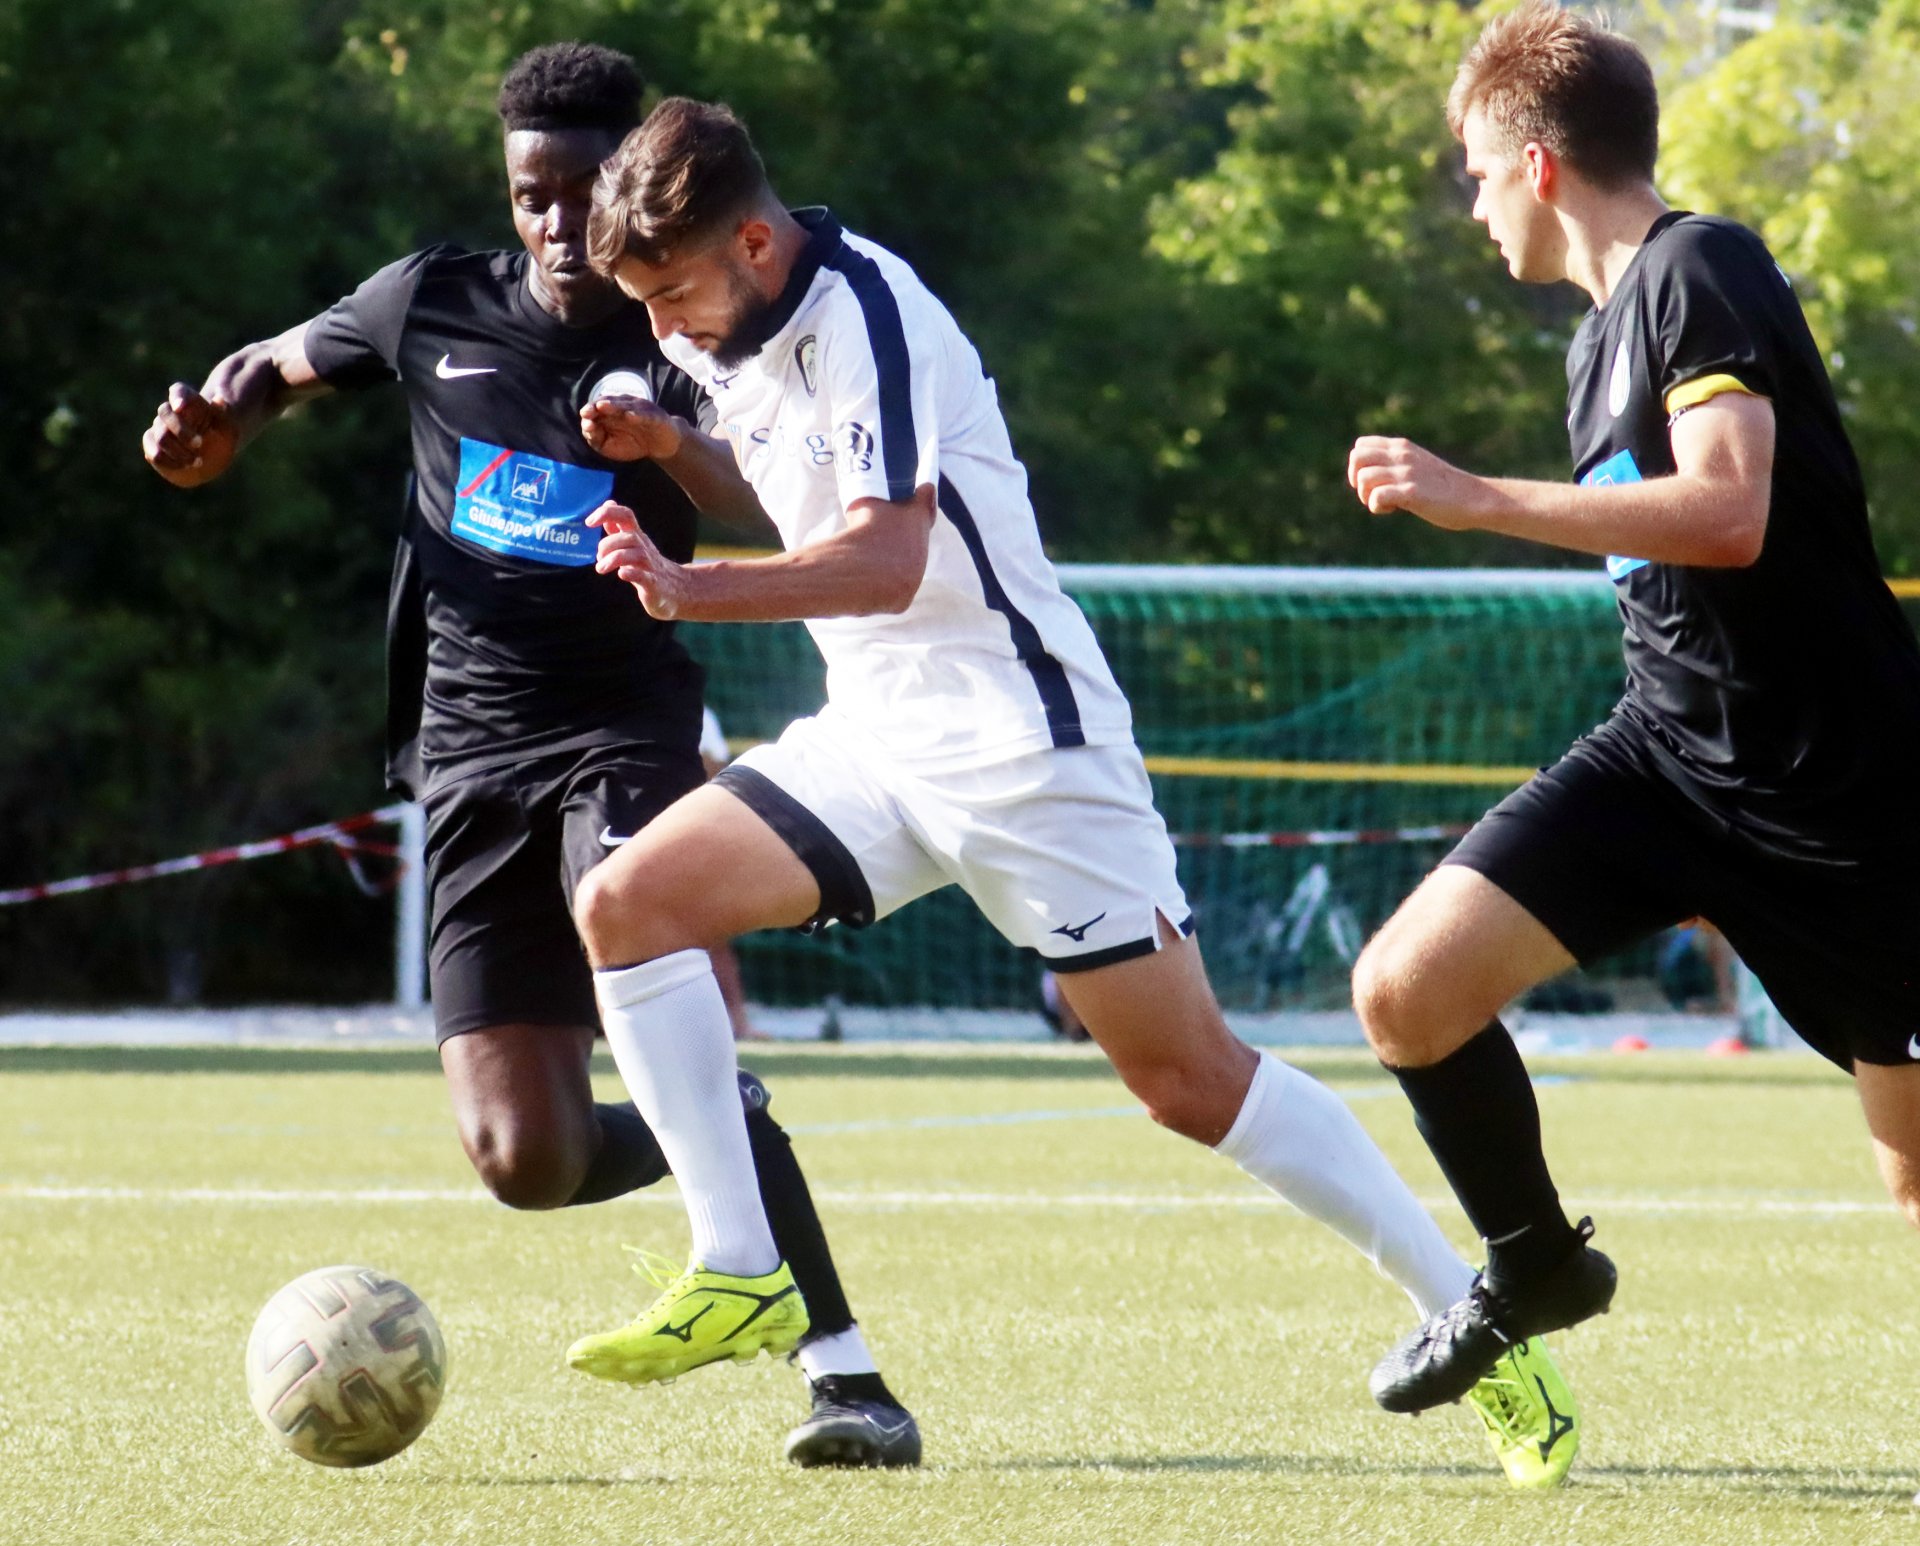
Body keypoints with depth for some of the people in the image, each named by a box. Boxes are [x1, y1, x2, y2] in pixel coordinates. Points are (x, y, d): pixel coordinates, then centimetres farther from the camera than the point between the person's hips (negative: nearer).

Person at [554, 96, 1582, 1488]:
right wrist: (672, 446, 8)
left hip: (1016, 734, -8)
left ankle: (1479, 1324, 2)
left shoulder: (865, 315, -18)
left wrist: (692, 591, -42)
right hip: (877, 735, 8)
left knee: (1192, 1079, -7)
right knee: (629, 904, -8)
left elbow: (882, 561, -30)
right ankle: (738, 1272, -7)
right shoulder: (746, 337, 8)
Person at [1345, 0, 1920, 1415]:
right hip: (1667, 752, 8)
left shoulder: (1700, 270, -14)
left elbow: (1727, 513, -27)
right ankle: (1536, 1270, 14)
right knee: (1408, 988, -7)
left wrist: (1475, 499, -26)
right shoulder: (1600, 338, 14)